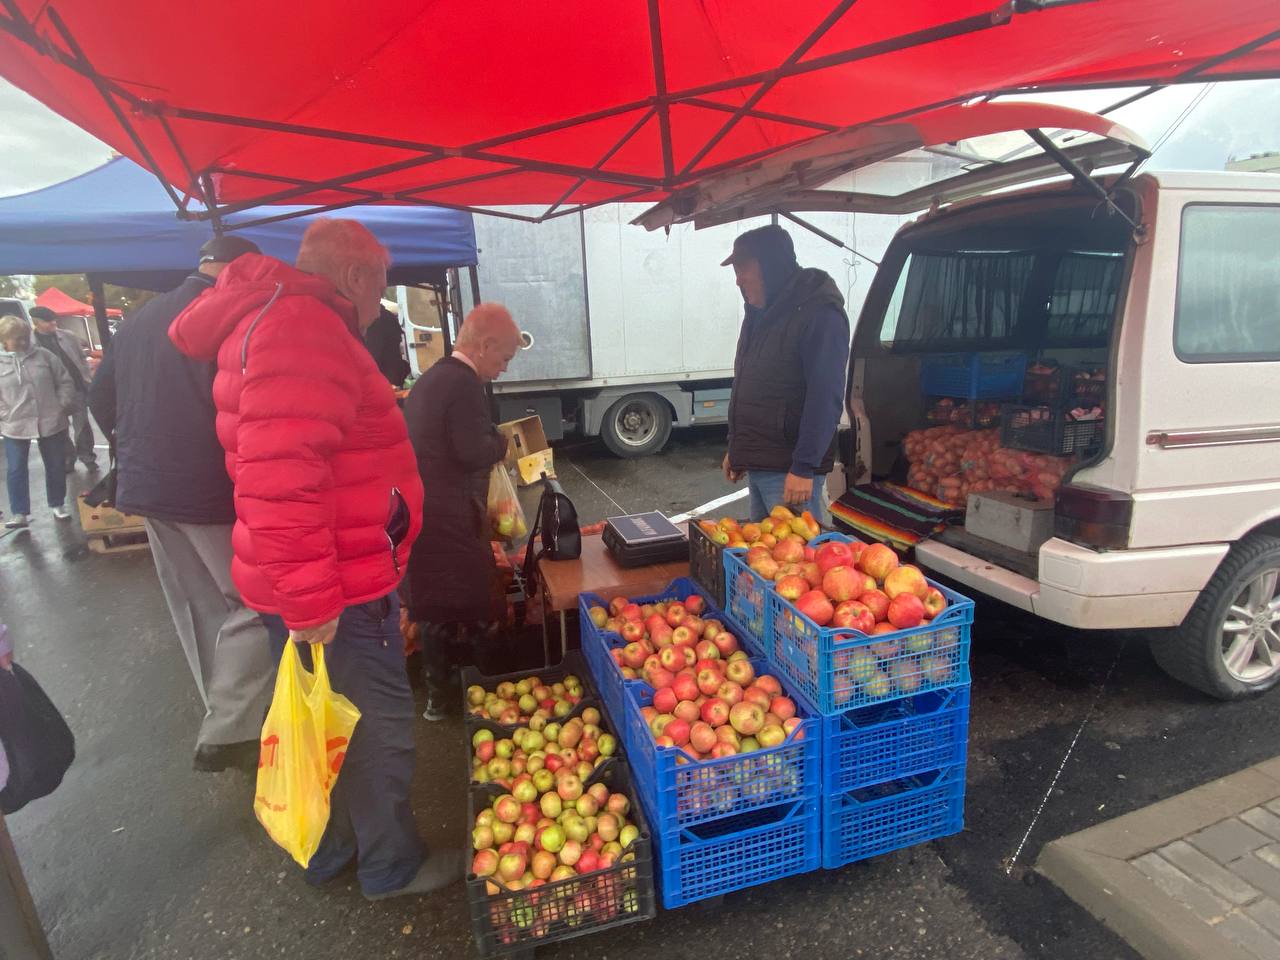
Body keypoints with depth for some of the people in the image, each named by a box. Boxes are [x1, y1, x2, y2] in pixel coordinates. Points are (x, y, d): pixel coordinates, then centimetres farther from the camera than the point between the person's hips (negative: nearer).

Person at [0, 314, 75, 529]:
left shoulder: (43, 355, 1)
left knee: (56, 466, 11)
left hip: (51, 422, 1)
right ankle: (20, 513, 9)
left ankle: (57, 504, 28)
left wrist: (63, 405, -3)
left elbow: (65, 381, 5)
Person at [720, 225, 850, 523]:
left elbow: (825, 398, -21)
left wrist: (803, 468, -24)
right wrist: (736, 449, 20)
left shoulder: (820, 315, -15)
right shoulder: (760, 314, 13)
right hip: (757, 465, 9)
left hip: (789, 472, -9)